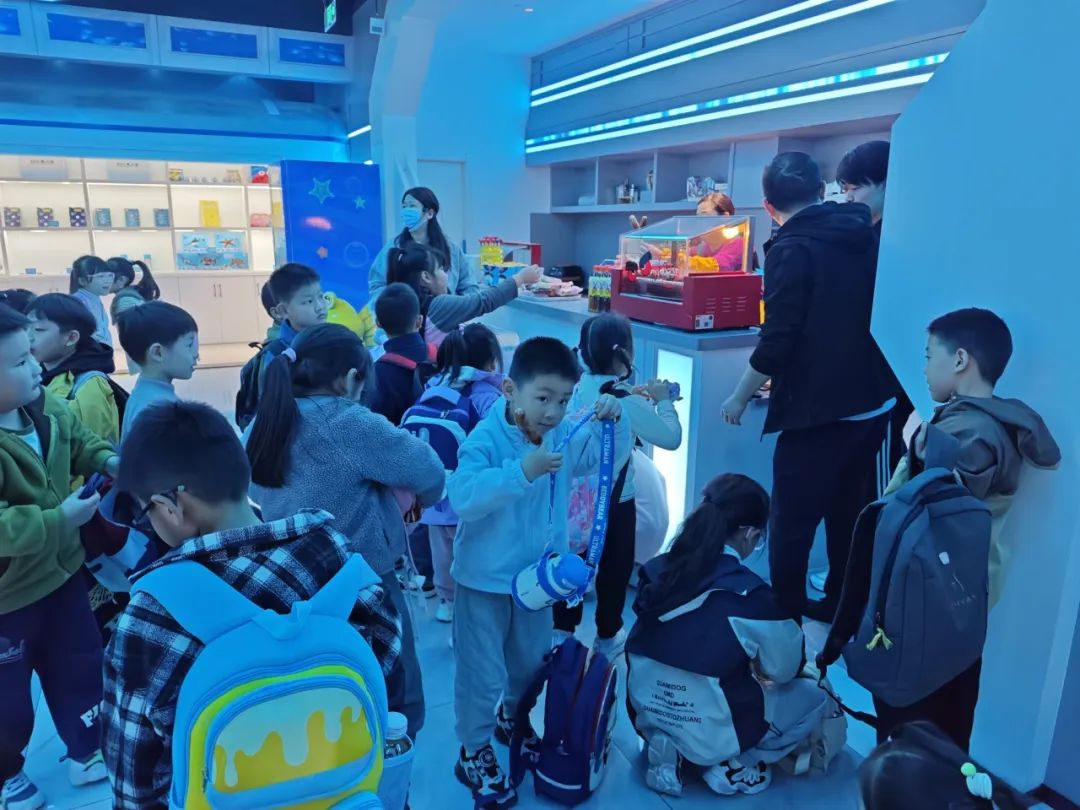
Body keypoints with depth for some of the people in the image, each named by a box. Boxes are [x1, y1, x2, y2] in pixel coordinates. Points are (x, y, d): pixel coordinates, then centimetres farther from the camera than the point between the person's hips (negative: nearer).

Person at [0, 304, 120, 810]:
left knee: (81, 668, 23)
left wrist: (106, 459, -7)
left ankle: (87, 753, 46)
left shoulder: (43, 408, -7)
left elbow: (78, 439, 11)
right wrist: (59, 519, -33)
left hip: (59, 572, 7)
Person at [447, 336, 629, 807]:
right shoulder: (485, 439, -25)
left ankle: (513, 721, 53)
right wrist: (521, 471, -46)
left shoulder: (563, 437, -7)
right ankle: (473, 753, 30)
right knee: (483, 673, 7)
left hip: (537, 574, 6)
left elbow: (609, 459, -4)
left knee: (532, 662, 24)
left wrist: (612, 423, -24)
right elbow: (462, 498, -36)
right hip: (485, 578, -6)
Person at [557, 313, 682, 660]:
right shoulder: (625, 402, -23)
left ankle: (563, 629, 31)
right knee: (614, 567, 15)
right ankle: (607, 636, 30)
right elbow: (672, 438, -19)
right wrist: (662, 401, -6)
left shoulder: (577, 387, -5)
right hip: (614, 499, -5)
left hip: (577, 494, 5)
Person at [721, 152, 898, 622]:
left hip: (820, 410, -7)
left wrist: (739, 397, -7)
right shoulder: (866, 237, 7)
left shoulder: (792, 249, -14)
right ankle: (841, 607, 31)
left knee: (792, 522, 5)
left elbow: (777, 342, -18)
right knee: (848, 514, 19)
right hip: (874, 403, 8)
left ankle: (783, 614, 15)